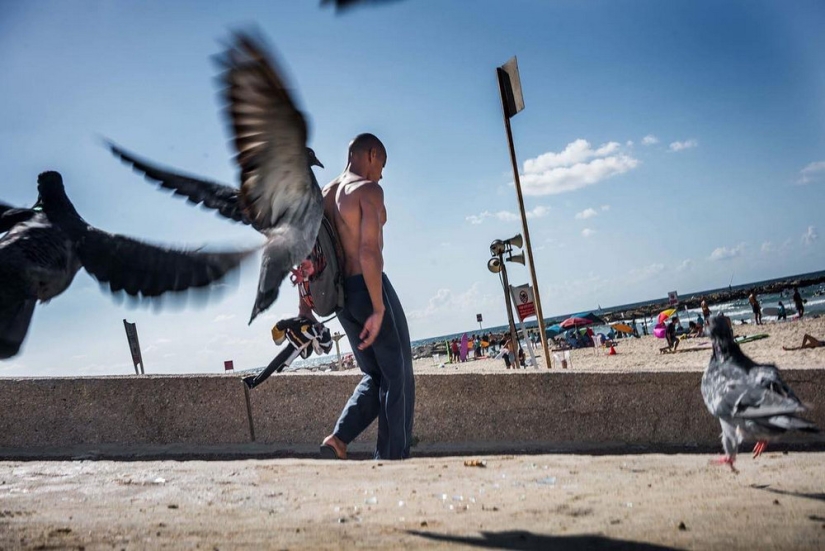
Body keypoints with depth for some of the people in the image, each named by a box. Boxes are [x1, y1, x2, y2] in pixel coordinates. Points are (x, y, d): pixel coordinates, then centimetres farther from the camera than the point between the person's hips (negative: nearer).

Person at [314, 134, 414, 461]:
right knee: (397, 378, 4)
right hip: (369, 289, -8)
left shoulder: (323, 195, 14)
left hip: (341, 296, 8)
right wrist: (379, 309, -22)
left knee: (375, 375, 17)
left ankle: (338, 438, 2)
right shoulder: (368, 190, -10)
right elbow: (369, 250, -21)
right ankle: (392, 459, 6)